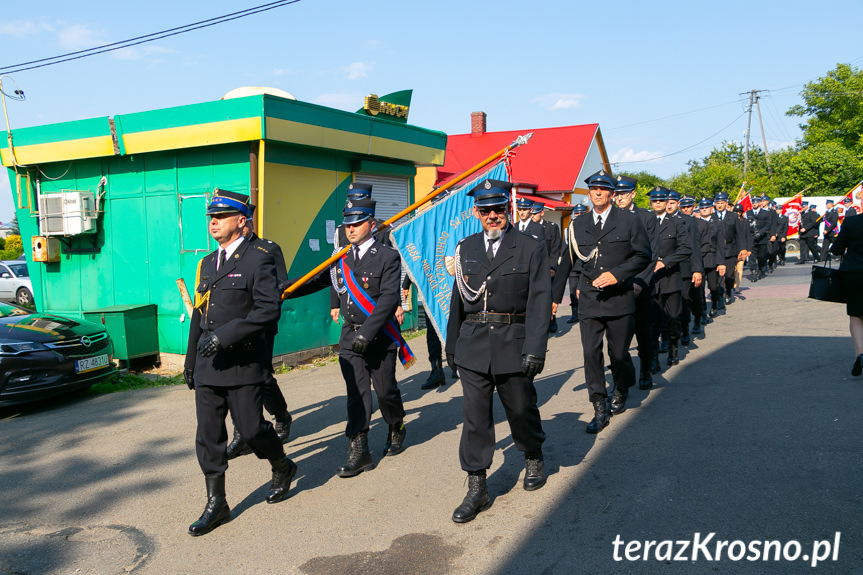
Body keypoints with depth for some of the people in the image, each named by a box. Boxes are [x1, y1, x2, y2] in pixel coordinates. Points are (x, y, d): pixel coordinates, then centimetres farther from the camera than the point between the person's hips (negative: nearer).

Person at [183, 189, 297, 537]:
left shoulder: (258, 259, -7)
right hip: (208, 366, 7)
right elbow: (199, 314, 20)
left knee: (251, 429, 0)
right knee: (208, 435, 6)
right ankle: (216, 504, 18)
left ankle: (283, 469, 30)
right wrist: (190, 360, 20)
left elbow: (269, 310, -17)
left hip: (243, 364, -6)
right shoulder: (207, 263, 16)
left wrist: (224, 336, -22)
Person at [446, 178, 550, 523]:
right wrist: (451, 346, 14)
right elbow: (458, 300, 13)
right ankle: (476, 488, 13)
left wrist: (535, 349, -16)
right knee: (474, 415, 3)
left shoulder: (531, 249, -2)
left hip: (513, 344, -2)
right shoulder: (465, 249, 9)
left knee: (521, 409, 13)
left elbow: (539, 301, -8)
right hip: (473, 344, 3)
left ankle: (533, 459, 42)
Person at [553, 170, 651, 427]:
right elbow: (567, 261, 16)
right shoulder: (578, 225, 10)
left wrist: (617, 274, -16)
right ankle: (600, 408, 5)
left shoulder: (629, 220, 2)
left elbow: (643, 255, -2)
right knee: (591, 353, -4)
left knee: (619, 353, 8)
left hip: (619, 297, -2)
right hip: (588, 299, 2)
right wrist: (555, 295, 16)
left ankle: (621, 391, 38)